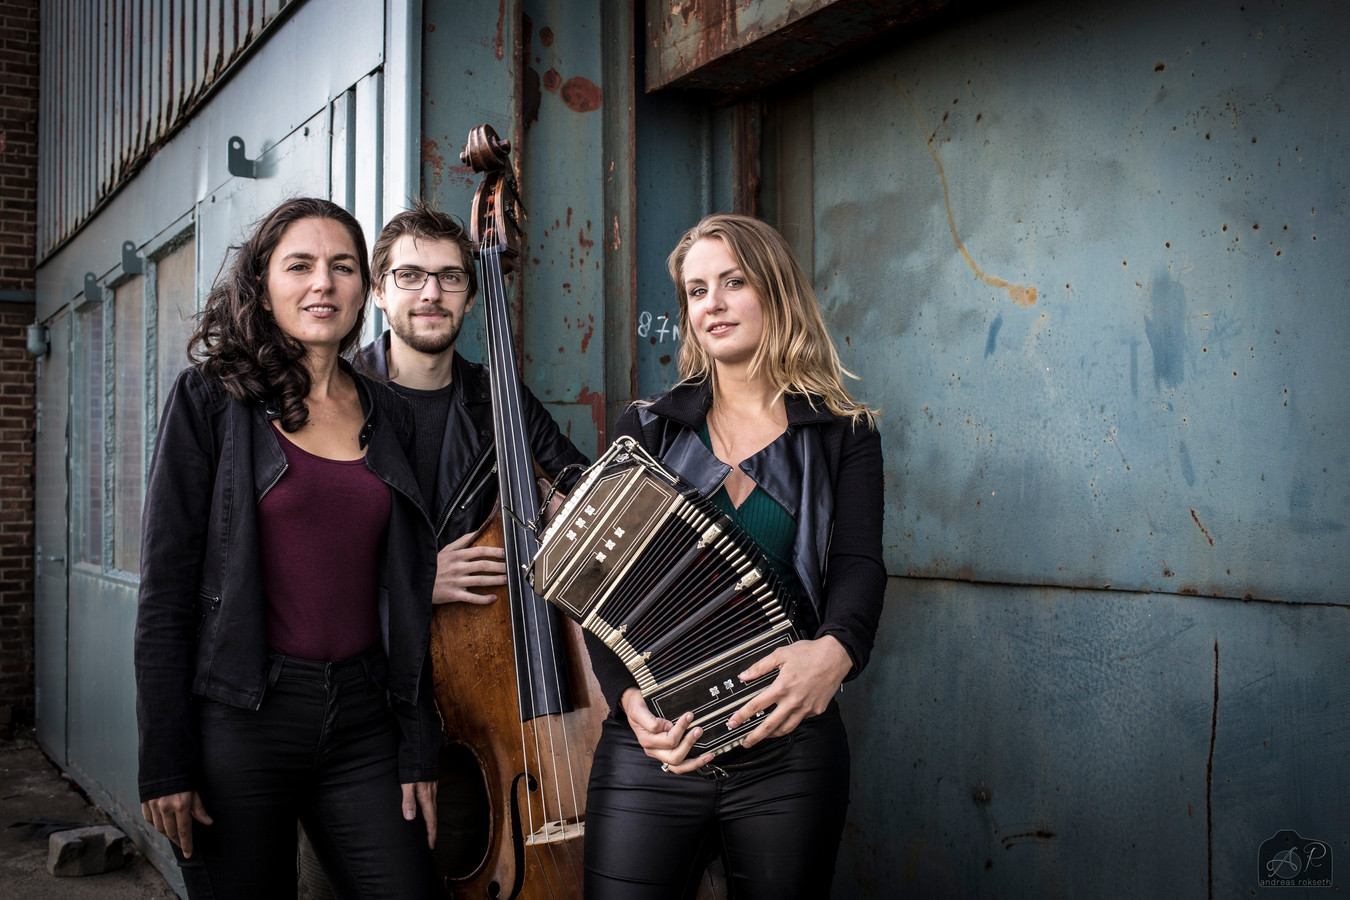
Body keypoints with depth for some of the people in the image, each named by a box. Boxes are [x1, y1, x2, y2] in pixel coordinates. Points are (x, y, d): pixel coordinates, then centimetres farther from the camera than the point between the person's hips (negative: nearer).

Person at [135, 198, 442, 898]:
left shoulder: (388, 416, 9)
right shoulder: (211, 398, -2)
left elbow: (406, 598, 10)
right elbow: (165, 586, -5)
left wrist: (419, 751, 7)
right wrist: (164, 763, -8)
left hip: (363, 719, 3)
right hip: (241, 718, -3)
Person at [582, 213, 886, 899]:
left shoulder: (845, 437, 6)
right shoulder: (646, 429, 8)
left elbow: (859, 566, -8)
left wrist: (836, 647, -30)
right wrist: (627, 694, -15)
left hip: (789, 754, 0)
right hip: (650, 747, 1)